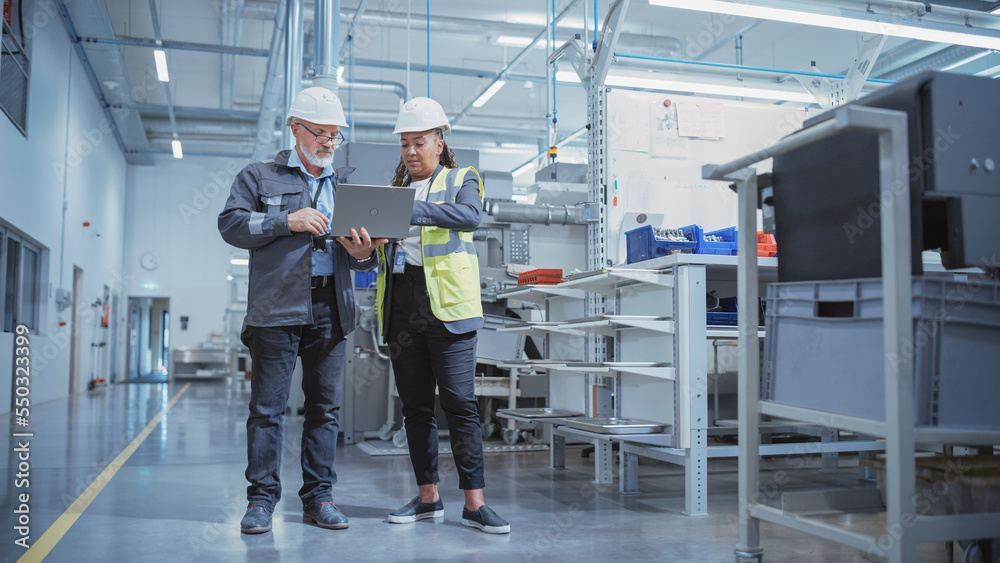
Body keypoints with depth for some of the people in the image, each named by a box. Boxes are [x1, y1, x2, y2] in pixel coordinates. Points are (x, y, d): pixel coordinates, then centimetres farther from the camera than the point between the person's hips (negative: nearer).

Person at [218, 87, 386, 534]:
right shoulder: (260, 176, 9)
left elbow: (364, 243, 17)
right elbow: (231, 224, -1)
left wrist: (363, 253, -8)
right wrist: (287, 221, -13)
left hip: (331, 309, 4)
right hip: (276, 308, -3)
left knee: (325, 406, 6)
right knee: (267, 406, -1)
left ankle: (318, 496, 15)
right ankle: (261, 499, 9)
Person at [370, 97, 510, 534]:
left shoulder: (461, 180, 7)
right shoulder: (395, 189, 21)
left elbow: (470, 215, -16)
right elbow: (379, 248, 16)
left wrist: (412, 211, -26)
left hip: (446, 302, -5)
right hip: (401, 302, 5)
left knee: (459, 401, -8)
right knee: (415, 404, 7)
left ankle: (474, 502, -3)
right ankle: (428, 497, 16)